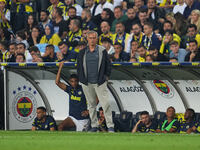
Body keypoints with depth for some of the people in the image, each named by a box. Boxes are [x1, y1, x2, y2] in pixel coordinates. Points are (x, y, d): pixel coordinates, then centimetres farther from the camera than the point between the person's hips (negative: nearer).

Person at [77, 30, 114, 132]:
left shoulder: (102, 51, 4)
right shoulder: (82, 52, 9)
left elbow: (108, 65, 7)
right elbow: (79, 67, 15)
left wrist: (106, 77, 0)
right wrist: (82, 79, 7)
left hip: (100, 82, -3)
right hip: (87, 83, 3)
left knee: (105, 104, -10)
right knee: (91, 105, 8)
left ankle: (110, 126, -10)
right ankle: (94, 126, 14)